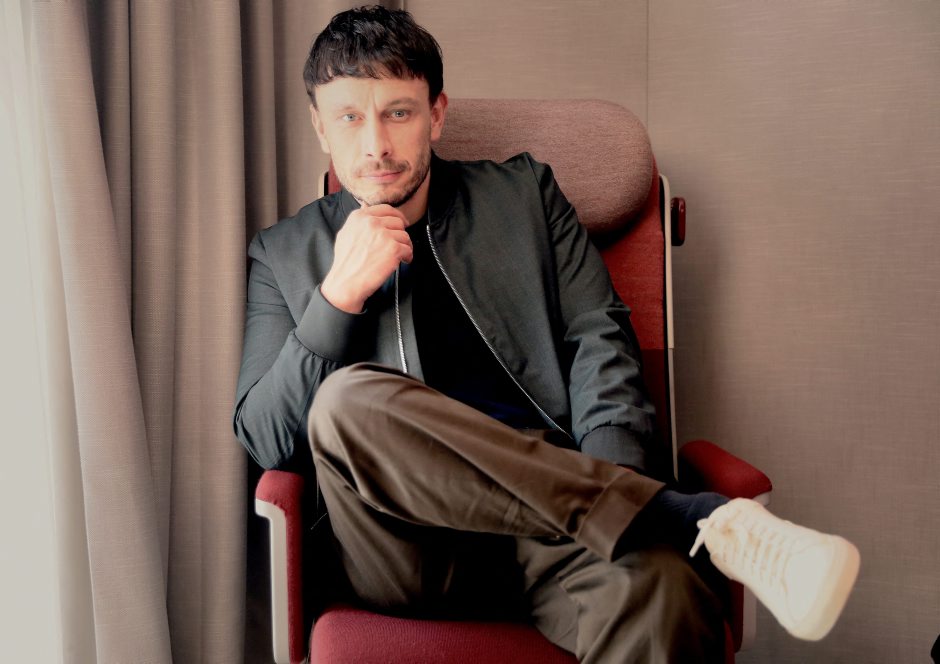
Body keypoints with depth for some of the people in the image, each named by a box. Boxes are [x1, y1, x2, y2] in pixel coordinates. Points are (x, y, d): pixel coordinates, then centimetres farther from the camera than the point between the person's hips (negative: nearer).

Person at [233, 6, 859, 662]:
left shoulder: (523, 192, 17)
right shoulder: (285, 253, 16)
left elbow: (600, 341, 9)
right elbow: (264, 440, 8)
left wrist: (611, 485, -11)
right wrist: (340, 295, -7)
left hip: (551, 512, -2)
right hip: (412, 548, 3)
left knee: (665, 597, -39)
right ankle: (704, 522, -31)